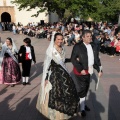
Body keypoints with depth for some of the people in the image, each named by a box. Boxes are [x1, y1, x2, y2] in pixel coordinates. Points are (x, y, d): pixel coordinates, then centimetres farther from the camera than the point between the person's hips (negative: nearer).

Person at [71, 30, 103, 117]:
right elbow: (73, 59, -16)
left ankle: (82, 103, 38)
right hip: (80, 71, -6)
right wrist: (80, 69, -20)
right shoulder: (78, 46, -15)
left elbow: (96, 59, 8)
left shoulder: (93, 46, 4)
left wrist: (99, 70, 3)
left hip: (89, 71, 6)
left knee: (86, 89, 19)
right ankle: (82, 108, 18)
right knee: (81, 90, 3)